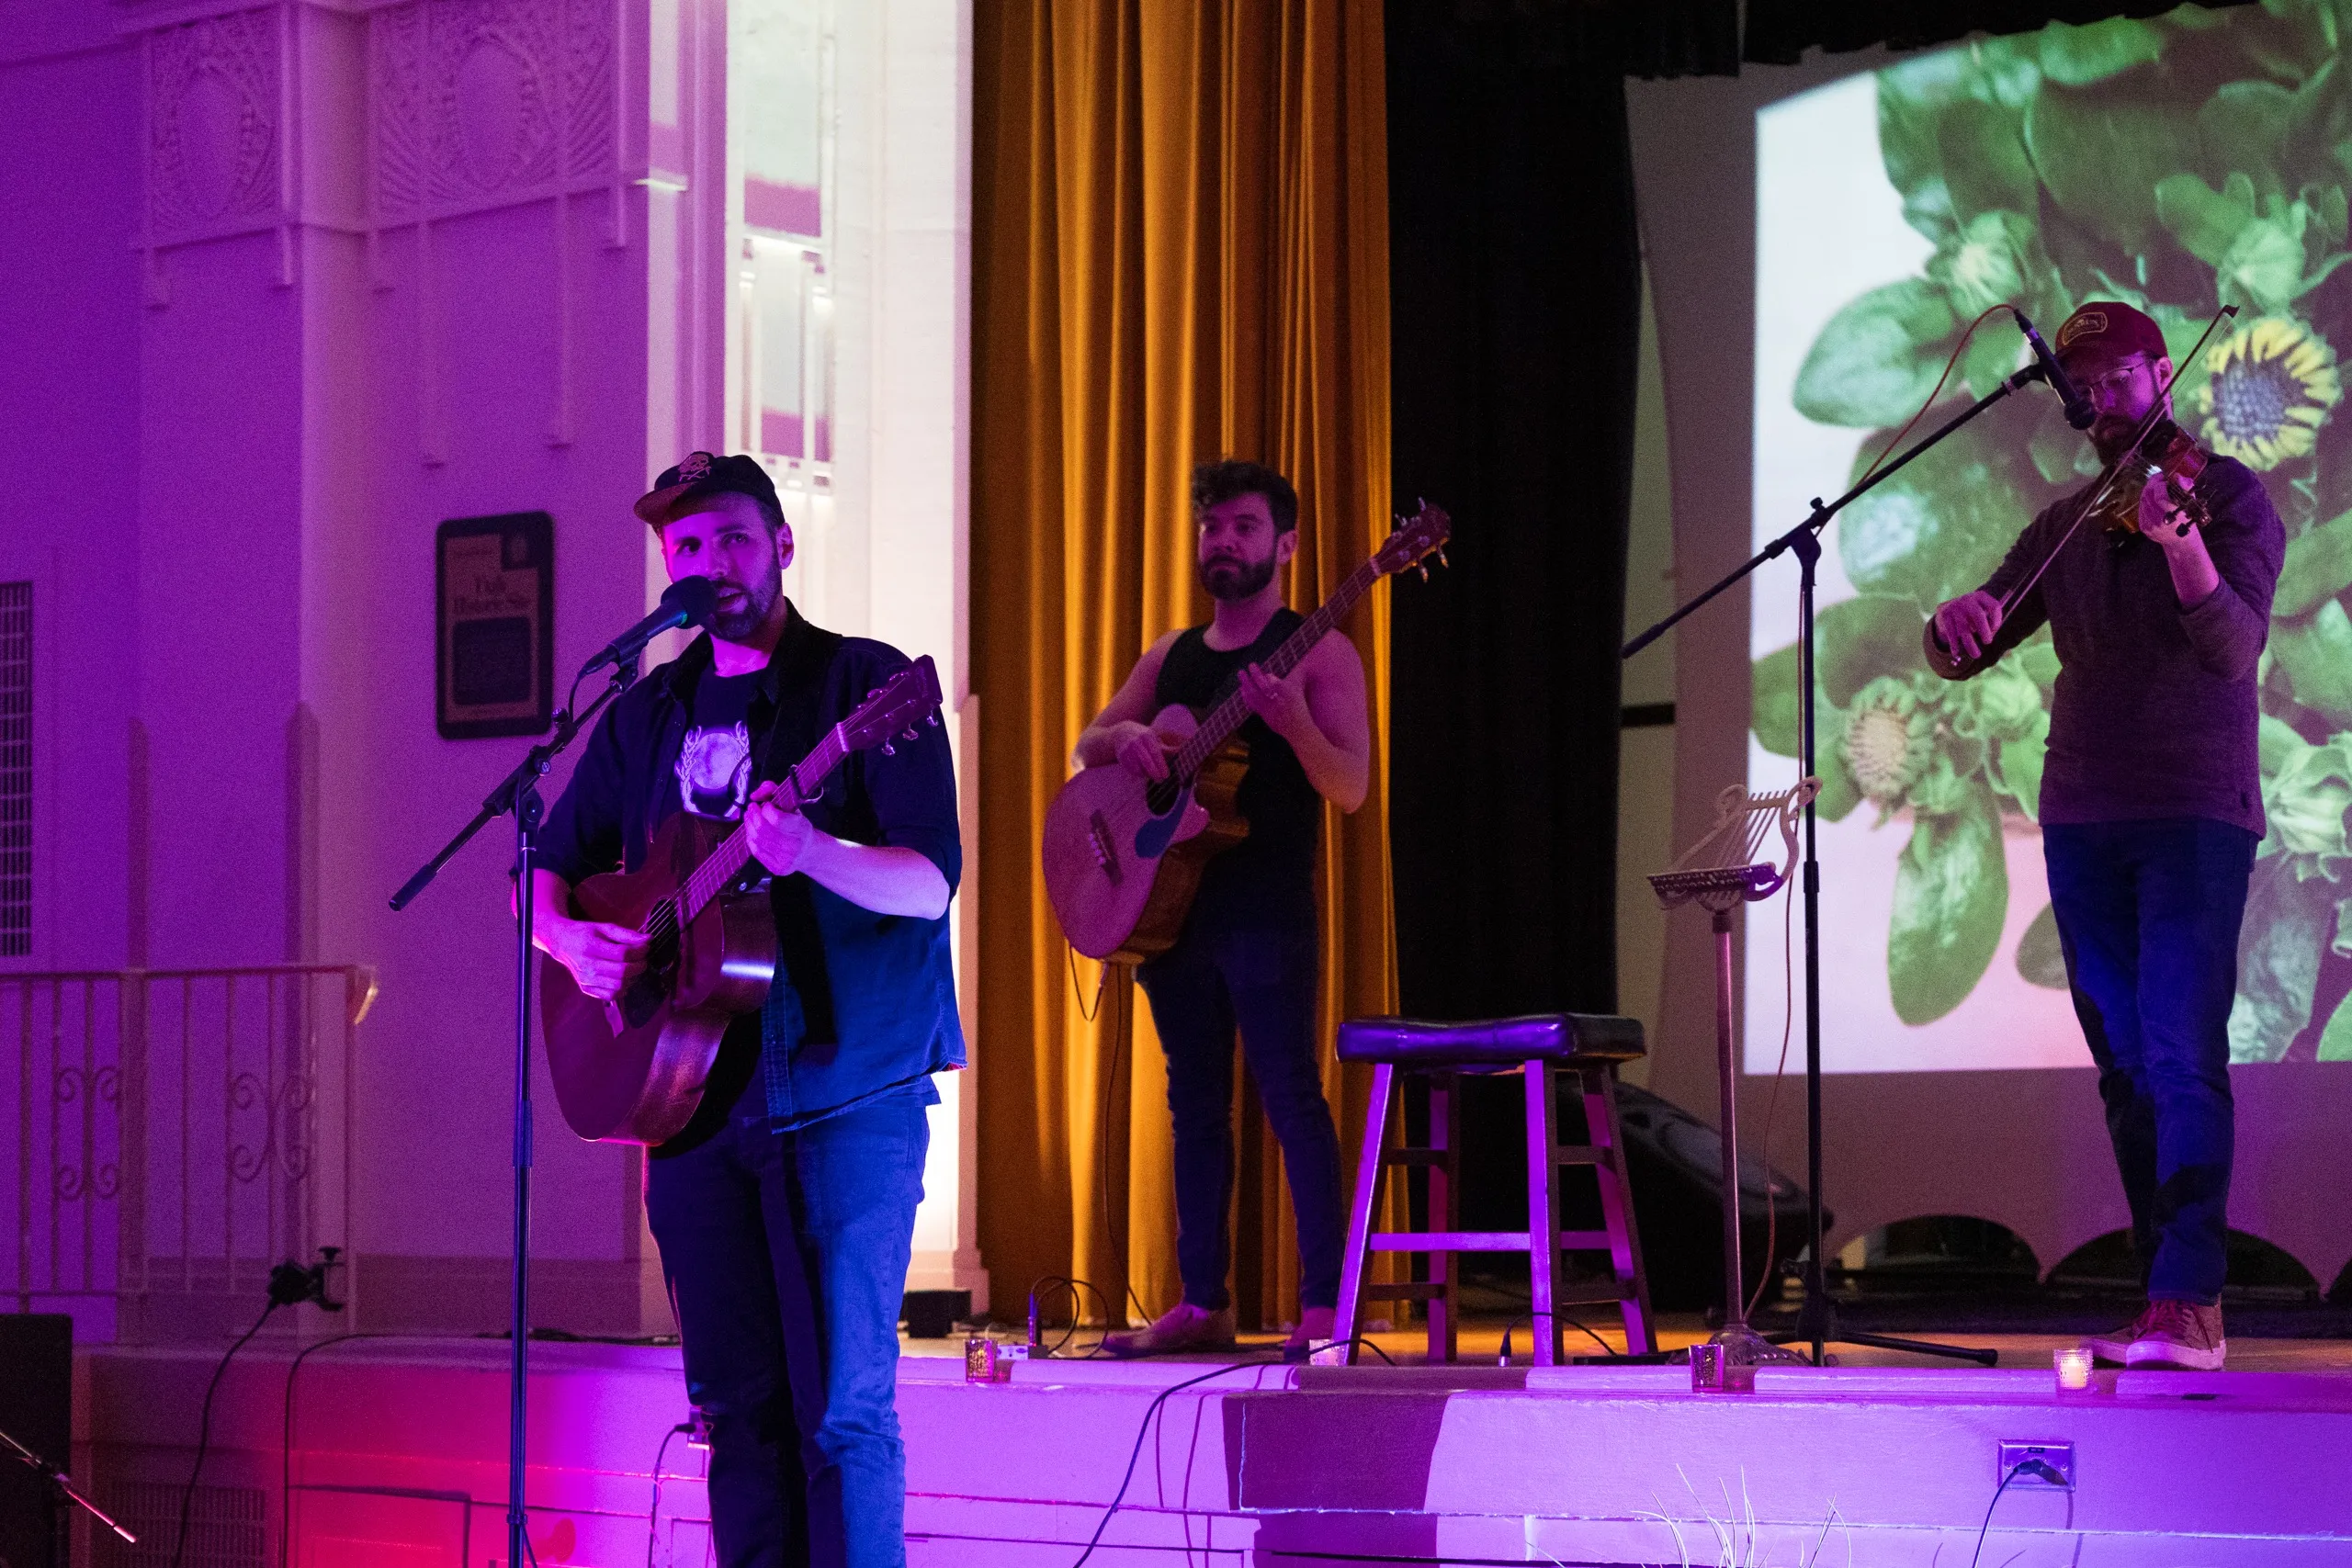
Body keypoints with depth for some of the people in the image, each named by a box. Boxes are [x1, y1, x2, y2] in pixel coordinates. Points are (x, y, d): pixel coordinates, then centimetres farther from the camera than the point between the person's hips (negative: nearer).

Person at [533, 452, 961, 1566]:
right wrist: (568, 936, -4)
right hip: (691, 1086, 5)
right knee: (737, 1404, 6)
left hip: (840, 1089, -5)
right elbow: (552, 869, 20)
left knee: (840, 1407, -9)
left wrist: (812, 852, -32)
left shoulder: (865, 686, -3)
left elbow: (931, 882, -12)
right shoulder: (648, 716, 15)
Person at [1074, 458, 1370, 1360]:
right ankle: (1202, 1304, 11)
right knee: (1195, 1101, 8)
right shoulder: (1171, 658, 17)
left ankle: (1323, 1306, -11)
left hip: (1267, 910, -6)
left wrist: (1294, 724, -28)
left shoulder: (1318, 653, 0)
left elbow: (1350, 787, -9)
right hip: (1172, 903, 6)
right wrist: (1124, 737, -8)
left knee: (1291, 1096, -10)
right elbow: (1084, 749, 15)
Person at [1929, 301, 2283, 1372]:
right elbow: (1969, 650, 10)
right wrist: (1961, 617, -14)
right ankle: (2167, 1294, 10)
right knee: (2125, 1069, 6)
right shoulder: (2065, 528, 13)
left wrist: (2181, 546, -36)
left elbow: (2237, 645, -18)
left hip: (2194, 816, -6)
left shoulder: (2226, 496, -3)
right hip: (2083, 820, 6)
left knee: (2180, 1056, -16)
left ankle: (2190, 1305, -22)